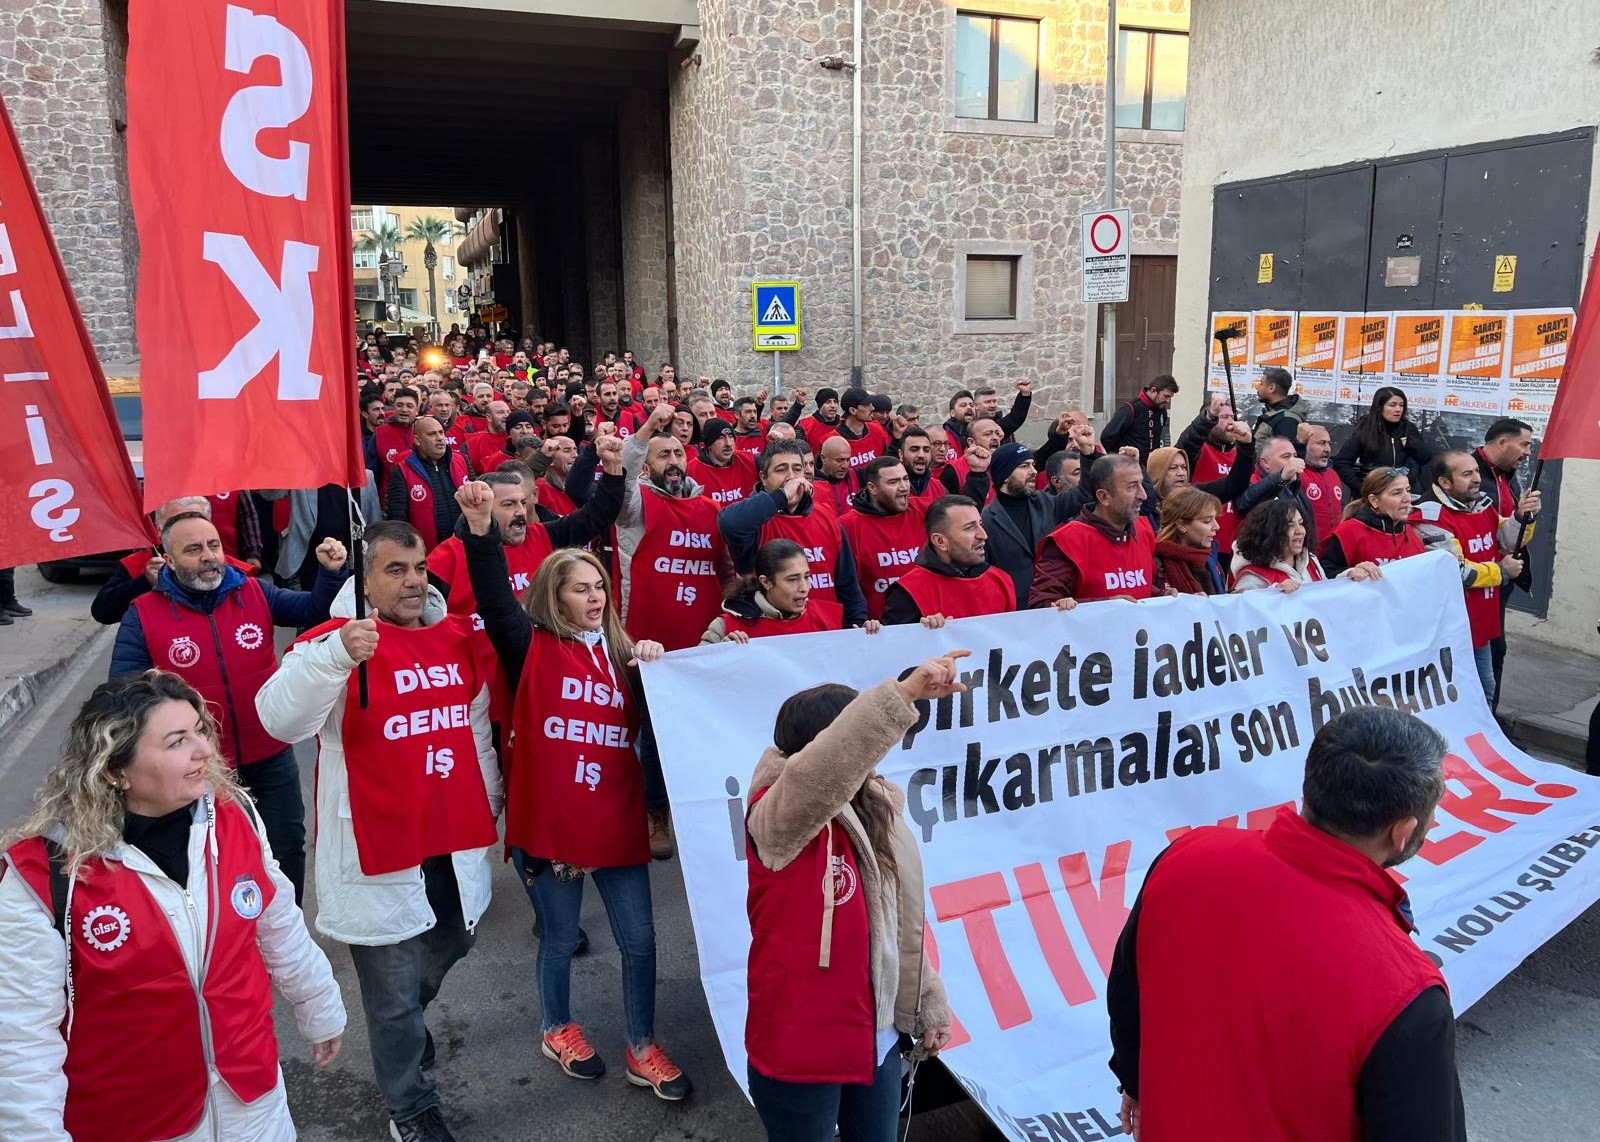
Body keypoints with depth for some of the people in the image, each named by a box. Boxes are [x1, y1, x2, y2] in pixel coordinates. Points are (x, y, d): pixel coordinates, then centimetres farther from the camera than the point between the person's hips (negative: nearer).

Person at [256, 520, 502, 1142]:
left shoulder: (458, 635, 5)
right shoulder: (334, 641, -14)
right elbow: (279, 718, -31)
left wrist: (489, 801, 23)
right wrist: (336, 653, -47)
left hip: (457, 844, 6)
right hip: (380, 855, -6)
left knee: (449, 948, 27)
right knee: (395, 994, 8)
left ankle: (403, 1034, 57)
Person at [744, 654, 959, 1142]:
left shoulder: (874, 815, 2)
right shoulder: (774, 820, -20)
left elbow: (901, 926, 10)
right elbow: (820, 771, -43)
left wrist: (928, 1007, 14)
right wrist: (904, 692, -49)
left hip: (876, 1039, 6)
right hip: (799, 1049, -6)